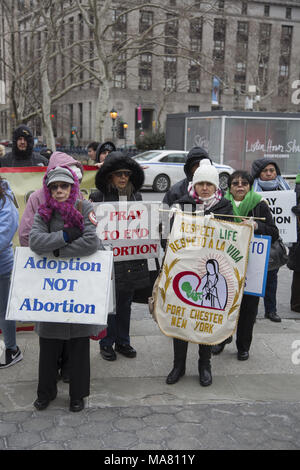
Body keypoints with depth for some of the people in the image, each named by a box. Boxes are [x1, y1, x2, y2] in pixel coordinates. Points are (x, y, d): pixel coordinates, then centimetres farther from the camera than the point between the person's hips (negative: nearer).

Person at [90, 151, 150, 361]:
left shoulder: (136, 196, 8)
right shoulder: (98, 197, -5)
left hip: (131, 259, 4)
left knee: (125, 303, 15)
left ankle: (123, 341, 29)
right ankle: (107, 343, 21)